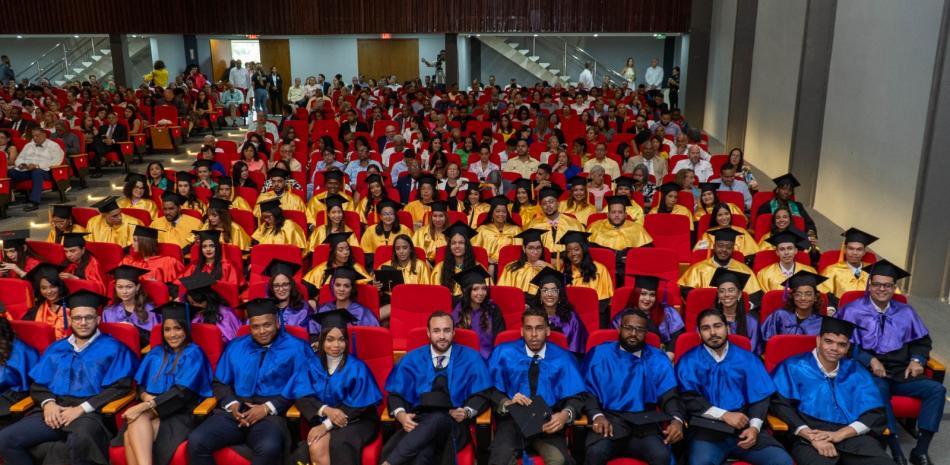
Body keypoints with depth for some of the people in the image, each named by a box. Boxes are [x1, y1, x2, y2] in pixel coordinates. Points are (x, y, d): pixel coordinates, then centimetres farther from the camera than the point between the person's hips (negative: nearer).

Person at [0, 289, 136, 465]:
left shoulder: (113, 348, 5)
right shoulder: (56, 349, 21)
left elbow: (120, 387, -4)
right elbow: (37, 385, 17)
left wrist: (82, 408, -13)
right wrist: (48, 403, -6)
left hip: (90, 412, -5)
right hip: (54, 411, 5)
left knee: (81, 441, -39)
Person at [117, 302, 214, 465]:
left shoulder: (193, 354, -1)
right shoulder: (156, 353, 18)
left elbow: (182, 393, -12)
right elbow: (140, 385, 14)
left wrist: (144, 406, -20)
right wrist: (146, 397, -11)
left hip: (180, 415, -4)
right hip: (153, 412, 5)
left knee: (131, 436, -30)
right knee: (132, 434, -31)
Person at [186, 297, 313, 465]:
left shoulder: (295, 348, 3)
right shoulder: (235, 347, 18)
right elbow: (219, 382, 16)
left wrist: (268, 408, -13)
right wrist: (232, 404, -4)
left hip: (272, 414, -4)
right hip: (235, 412, 4)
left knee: (269, 448, -37)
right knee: (196, 441, -21)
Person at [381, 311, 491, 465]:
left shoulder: (470, 358, 12)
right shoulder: (412, 359, 15)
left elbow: (482, 394, 10)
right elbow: (395, 394, 12)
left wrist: (467, 411, -11)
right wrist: (401, 414, -10)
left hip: (453, 423, 0)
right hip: (418, 421, 0)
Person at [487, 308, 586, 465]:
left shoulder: (562, 358, 6)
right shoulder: (504, 353, 4)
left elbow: (575, 397, 0)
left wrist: (566, 414, -21)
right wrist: (506, 403, -19)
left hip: (548, 423, 1)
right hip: (512, 420, -1)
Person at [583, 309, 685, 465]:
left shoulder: (658, 359, 14)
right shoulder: (599, 354, 8)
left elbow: (669, 395, 6)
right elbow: (587, 391, 2)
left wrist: (677, 419, -15)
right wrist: (597, 415, -18)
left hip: (644, 423, 2)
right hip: (609, 420, -1)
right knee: (596, 452, -33)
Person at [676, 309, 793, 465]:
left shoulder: (747, 358, 14)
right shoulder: (689, 361, 6)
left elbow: (760, 398, 9)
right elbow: (688, 398, -3)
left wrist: (754, 426, -8)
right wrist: (724, 415, -11)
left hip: (744, 427, 3)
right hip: (707, 430, -3)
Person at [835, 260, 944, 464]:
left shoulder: (905, 312, 16)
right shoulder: (853, 311, 0)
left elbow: (922, 340, 19)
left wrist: (917, 360, -2)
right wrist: (870, 360, -18)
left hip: (902, 373, 5)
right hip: (869, 373, -5)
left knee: (936, 389, -19)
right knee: (878, 389, -38)